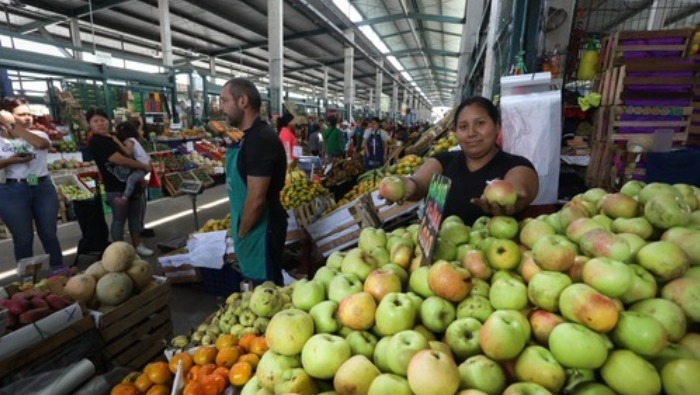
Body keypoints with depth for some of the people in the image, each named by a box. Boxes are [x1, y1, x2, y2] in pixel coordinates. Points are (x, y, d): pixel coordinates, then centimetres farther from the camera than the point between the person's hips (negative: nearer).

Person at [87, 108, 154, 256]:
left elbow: (130, 154, 24)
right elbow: (121, 160, -24)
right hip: (116, 188, -8)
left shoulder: (115, 137, 13)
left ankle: (137, 245, 27)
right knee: (119, 219, 2)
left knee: (135, 216, 15)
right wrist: (144, 166, -13)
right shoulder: (96, 142, -14)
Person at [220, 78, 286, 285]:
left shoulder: (261, 139, -22)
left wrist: (241, 232, -11)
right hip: (254, 228, 10)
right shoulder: (251, 137, 10)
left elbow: (256, 198, -25)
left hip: (261, 230, -10)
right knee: (263, 287, 21)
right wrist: (240, 229, 18)